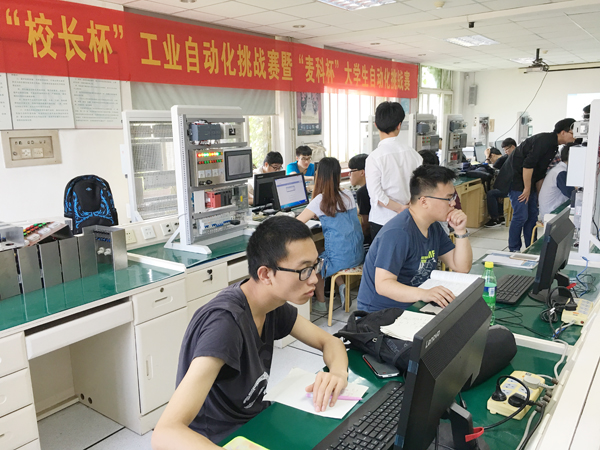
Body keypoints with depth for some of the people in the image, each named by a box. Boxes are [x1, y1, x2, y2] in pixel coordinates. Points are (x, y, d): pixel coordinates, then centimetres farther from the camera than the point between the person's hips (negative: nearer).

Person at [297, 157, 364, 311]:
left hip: (341, 259, -6)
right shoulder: (348, 196, 2)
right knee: (323, 257, 31)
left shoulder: (320, 201, -14)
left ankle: (320, 302, 31)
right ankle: (342, 286, 16)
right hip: (357, 255, 6)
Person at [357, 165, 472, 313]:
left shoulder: (433, 227, 8)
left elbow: (462, 267, 9)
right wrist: (423, 294, -44)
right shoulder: (398, 233, -23)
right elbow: (382, 284, -30)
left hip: (412, 305, 9)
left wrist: (461, 231, -5)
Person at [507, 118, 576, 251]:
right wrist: (527, 188, -18)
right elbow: (528, 164, -24)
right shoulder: (545, 140, -17)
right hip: (517, 179, -10)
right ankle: (514, 250, 1)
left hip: (529, 180, 10)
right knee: (521, 216, -10)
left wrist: (537, 192, 18)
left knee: (532, 216, 9)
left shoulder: (553, 146, 13)